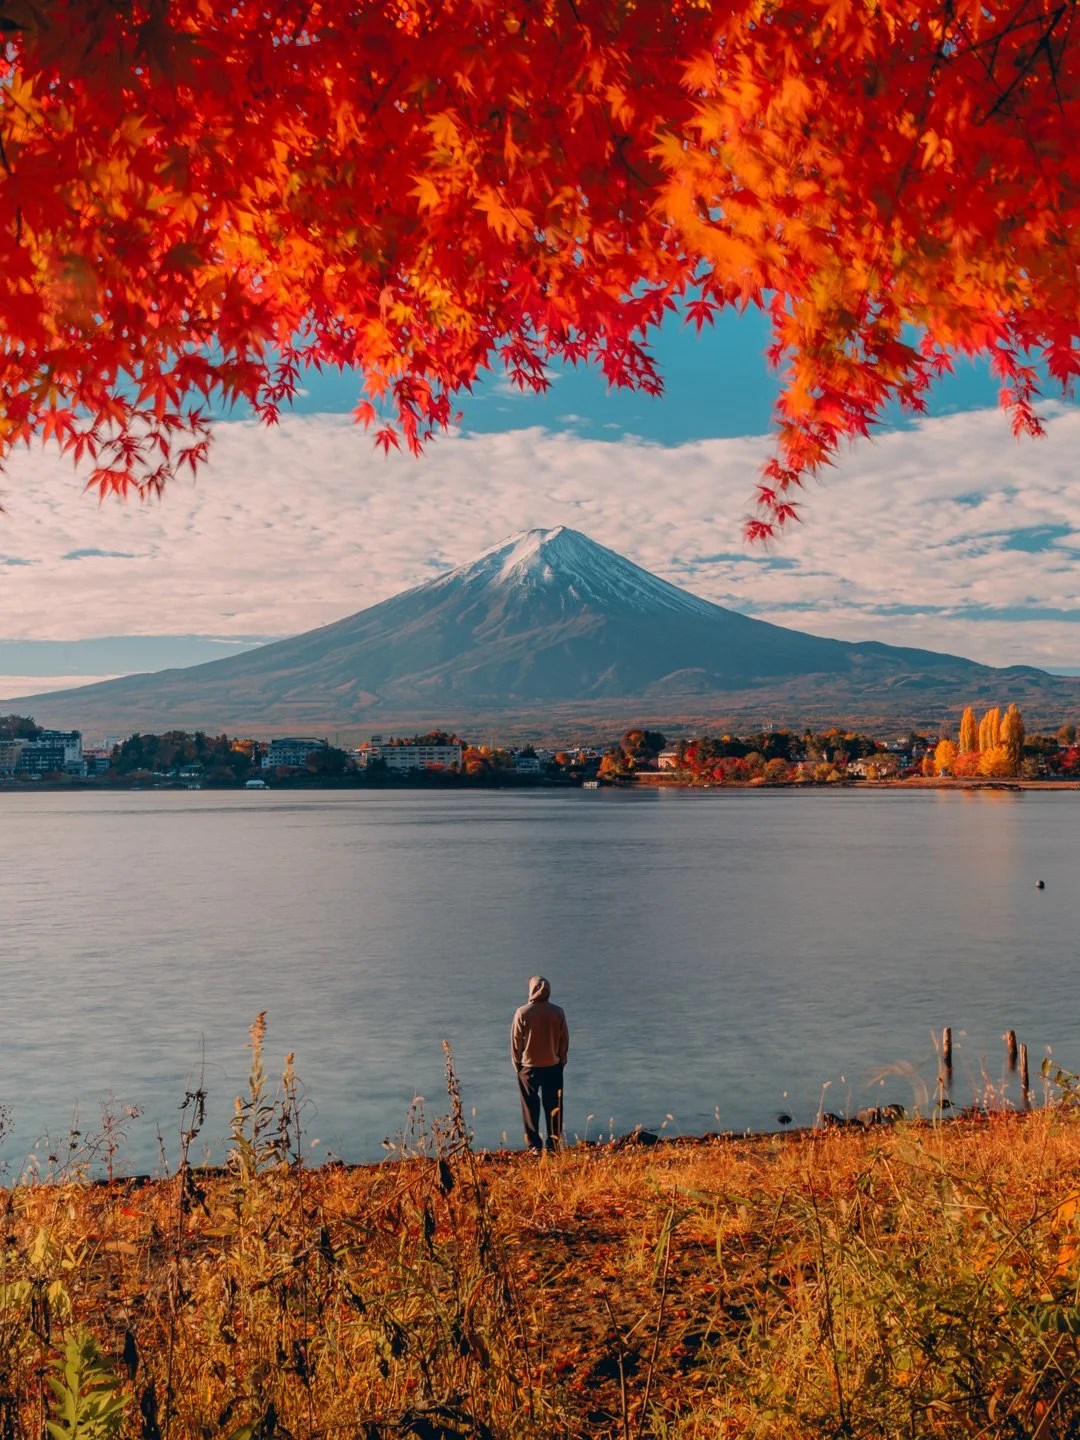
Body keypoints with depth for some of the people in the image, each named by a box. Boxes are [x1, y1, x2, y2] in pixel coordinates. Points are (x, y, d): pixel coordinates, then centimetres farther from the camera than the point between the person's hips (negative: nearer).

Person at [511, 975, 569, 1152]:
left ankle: (534, 1144, 7)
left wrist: (517, 1062, 8)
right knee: (553, 1106, 11)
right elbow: (564, 1039, 3)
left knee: (531, 1106, 7)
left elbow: (516, 1040, -4)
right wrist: (561, 1060, 15)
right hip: (553, 1065, 2)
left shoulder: (523, 1013, -11)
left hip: (529, 1066, -2)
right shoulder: (557, 1012, -5)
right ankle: (553, 1143, 11)